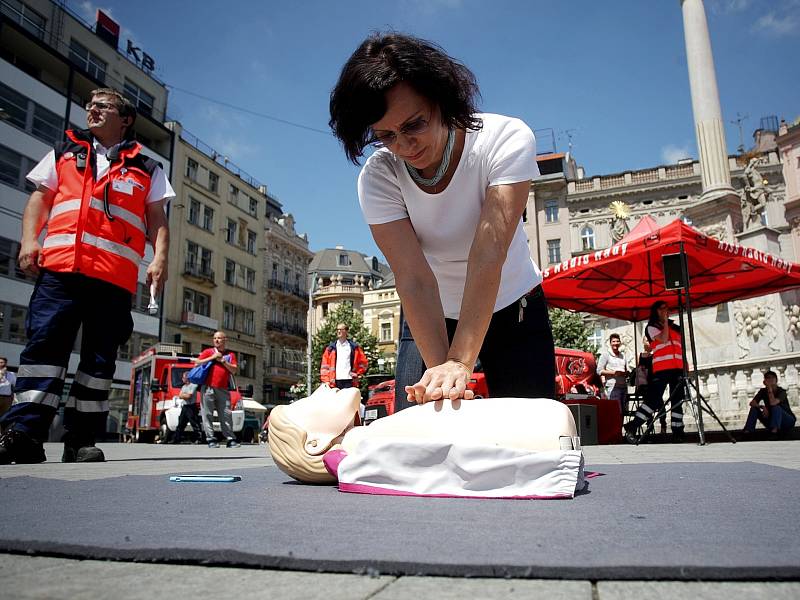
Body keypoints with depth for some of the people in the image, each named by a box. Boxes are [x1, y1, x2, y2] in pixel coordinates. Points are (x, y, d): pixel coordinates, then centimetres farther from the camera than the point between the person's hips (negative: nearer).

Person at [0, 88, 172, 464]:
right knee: (45, 343, -9)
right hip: (59, 267, 1)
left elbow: (157, 220, 12)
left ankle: (81, 440, 5)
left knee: (100, 357, -1)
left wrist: (159, 258, -4)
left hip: (116, 276, -1)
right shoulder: (65, 152, 24)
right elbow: (40, 198, 19)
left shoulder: (145, 168, 18)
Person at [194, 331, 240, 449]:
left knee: (226, 414, -1)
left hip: (223, 389, 1)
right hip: (208, 388, -1)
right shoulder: (208, 352, 11)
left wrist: (223, 361, -6)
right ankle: (211, 439, 1)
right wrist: (212, 357, -6)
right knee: (207, 414, -3)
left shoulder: (230, 355, 15)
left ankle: (230, 439, 2)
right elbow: (197, 363, 0)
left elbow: (235, 370, 4)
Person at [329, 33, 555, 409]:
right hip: (432, 316, 1)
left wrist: (459, 363, -40)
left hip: (512, 308, 0)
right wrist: (439, 368, -39)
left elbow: (489, 254, -34)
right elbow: (413, 278, -27)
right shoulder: (378, 177, -20)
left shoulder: (507, 139, -24)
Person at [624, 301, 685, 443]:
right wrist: (665, 321, -6)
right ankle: (631, 427, -13)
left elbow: (682, 348, 22)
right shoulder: (652, 327, 5)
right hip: (661, 369, -6)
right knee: (654, 399, -14)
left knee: (678, 401, 6)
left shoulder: (676, 328, 22)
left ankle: (678, 432, 12)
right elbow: (663, 339, -13)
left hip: (678, 368, 6)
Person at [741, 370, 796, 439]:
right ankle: (747, 431, -24)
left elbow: (773, 403, -36)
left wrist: (770, 388, -31)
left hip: (788, 421, -5)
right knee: (754, 408, -12)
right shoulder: (763, 391, -2)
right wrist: (762, 407, -30)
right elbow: (752, 403, -13)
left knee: (776, 407, -32)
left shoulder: (781, 391, -17)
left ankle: (774, 431, -46)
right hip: (772, 420, 5)